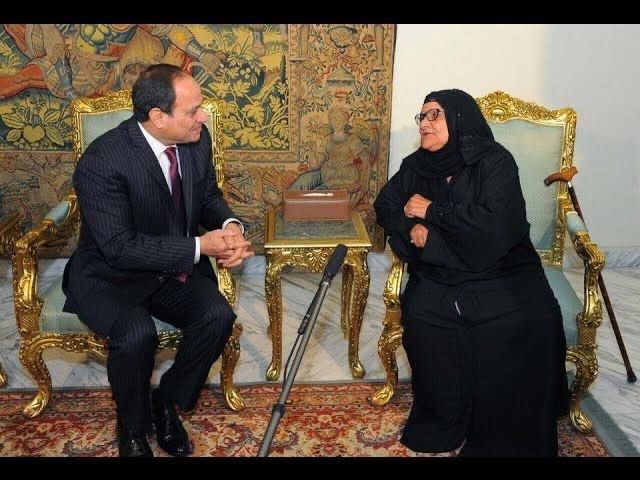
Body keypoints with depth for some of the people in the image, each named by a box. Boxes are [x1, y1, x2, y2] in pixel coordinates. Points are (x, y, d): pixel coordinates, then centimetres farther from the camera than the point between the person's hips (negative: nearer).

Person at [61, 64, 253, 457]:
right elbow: (119, 247, -26)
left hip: (176, 268, 5)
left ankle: (167, 402, 5)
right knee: (136, 334, -33)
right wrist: (198, 247, -29)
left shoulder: (197, 139, -7)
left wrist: (230, 226, -13)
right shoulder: (102, 160, -25)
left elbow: (209, 195, 10)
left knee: (218, 315, -22)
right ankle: (133, 427, -1)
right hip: (111, 276, -5)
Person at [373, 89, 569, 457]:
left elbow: (496, 226, -19)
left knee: (531, 321, -31)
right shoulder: (416, 165, 8)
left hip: (501, 271, -3)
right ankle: (444, 423, -7)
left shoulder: (495, 162, -8)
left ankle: (513, 436, -13)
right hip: (438, 273, 3)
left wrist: (432, 211, -13)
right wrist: (412, 227, -7)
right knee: (422, 316, -28)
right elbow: (385, 206, 15)